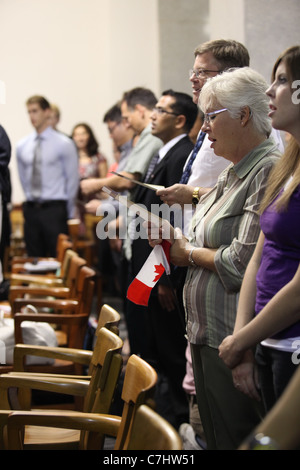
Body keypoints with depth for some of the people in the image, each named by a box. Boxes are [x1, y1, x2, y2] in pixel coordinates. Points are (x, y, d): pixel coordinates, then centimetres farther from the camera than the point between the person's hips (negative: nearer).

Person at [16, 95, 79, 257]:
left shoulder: (64, 144, -3)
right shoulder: (22, 146, 8)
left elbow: (72, 179, 0)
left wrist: (69, 213, 2)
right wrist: (31, 202, 14)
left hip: (54, 210, -4)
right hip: (31, 210, 4)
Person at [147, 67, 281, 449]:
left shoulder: (270, 171, -16)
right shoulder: (233, 171, 15)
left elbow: (243, 262, -22)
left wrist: (188, 253, -6)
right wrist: (176, 242, 4)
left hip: (235, 339, -10)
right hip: (206, 333, 10)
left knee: (235, 439, -1)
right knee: (213, 436, 16)